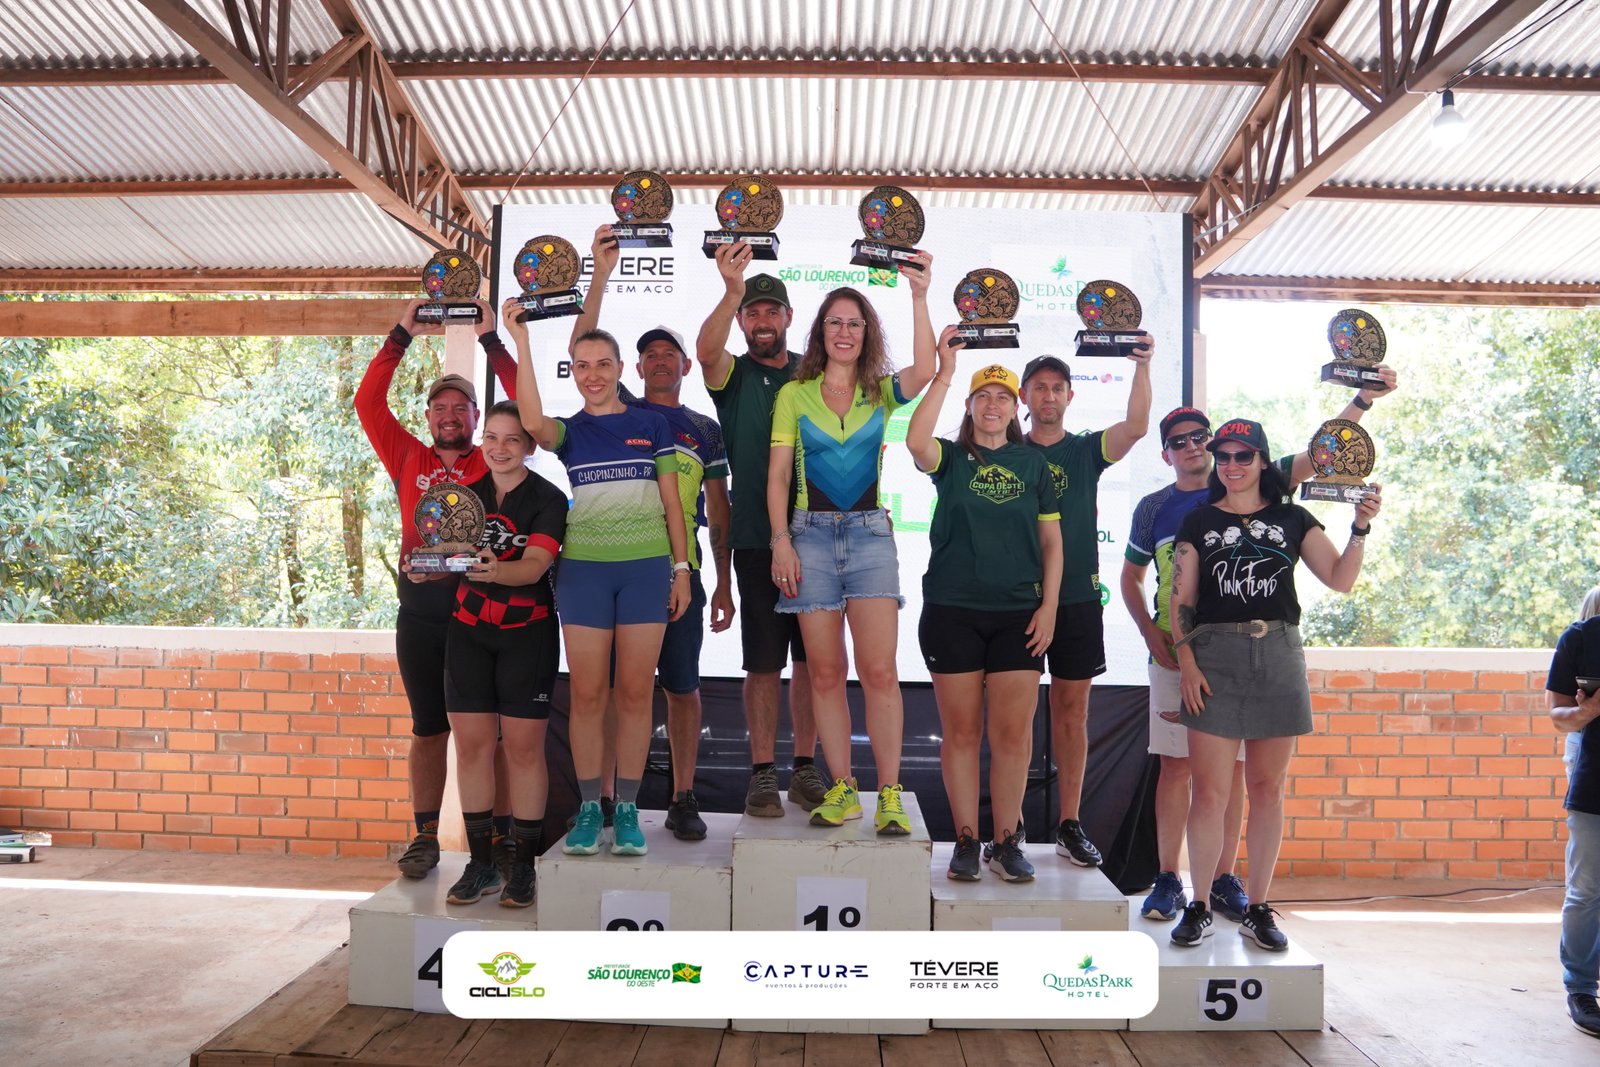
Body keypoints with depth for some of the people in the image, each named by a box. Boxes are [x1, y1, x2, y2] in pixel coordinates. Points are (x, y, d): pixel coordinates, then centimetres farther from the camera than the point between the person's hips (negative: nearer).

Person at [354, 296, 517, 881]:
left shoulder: (493, 462, 6)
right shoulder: (408, 459, 13)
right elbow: (367, 401, 9)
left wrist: (490, 338, -2)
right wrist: (403, 334, 6)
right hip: (421, 617, 2)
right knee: (428, 730, 10)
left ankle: (500, 835, 12)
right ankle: (425, 837, 19)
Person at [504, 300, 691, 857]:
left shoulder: (651, 424, 8)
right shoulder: (569, 430, 9)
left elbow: (671, 503, 8)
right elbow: (532, 422, -17)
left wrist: (681, 568, 1)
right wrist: (520, 341, -17)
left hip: (646, 567, -1)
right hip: (584, 568, 1)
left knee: (635, 692, 2)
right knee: (587, 694, 2)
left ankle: (627, 810, 11)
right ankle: (589, 809, 13)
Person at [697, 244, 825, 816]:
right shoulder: (735, 374, 4)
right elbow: (706, 350, -19)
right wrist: (732, 290, -34)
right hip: (758, 538, -2)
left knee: (811, 660, 8)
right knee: (764, 662, 1)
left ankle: (805, 768, 19)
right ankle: (763, 774, 11)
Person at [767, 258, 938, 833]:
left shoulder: (881, 393, 10)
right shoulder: (794, 395, 8)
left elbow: (924, 370, -13)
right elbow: (777, 475, 5)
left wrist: (919, 297, -17)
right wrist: (780, 541, -5)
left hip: (870, 533, 0)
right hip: (811, 534, 1)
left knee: (879, 671, -7)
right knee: (825, 672, 3)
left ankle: (889, 795, 1)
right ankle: (842, 788, 13)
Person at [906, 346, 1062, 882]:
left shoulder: (1033, 463, 11)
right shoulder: (951, 458, 5)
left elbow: (1051, 540, 11)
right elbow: (916, 442, -19)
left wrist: (1048, 605, 1)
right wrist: (944, 373, -18)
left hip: (1018, 613, 1)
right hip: (952, 610, -1)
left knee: (1013, 731, 1)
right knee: (960, 730, 4)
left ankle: (1007, 842, 13)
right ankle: (966, 841, 14)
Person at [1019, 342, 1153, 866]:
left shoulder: (1087, 450, 10)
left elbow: (1136, 426, -4)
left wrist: (1142, 365, -13)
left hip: (1077, 597, 2)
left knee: (1072, 709, 6)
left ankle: (1070, 824, 14)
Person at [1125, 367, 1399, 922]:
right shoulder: (1154, 508, 6)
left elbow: (1316, 455, -3)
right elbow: (1131, 577, 14)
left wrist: (1363, 399, -13)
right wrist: (1151, 635, 1)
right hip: (1175, 650, 0)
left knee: (1231, 766, 5)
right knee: (1176, 763, 0)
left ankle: (1225, 879, 15)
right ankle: (1168, 881, 8)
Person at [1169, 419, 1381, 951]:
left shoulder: (1293, 519, 11)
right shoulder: (1199, 522, 8)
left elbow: (1341, 579, 4)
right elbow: (1182, 598, 3)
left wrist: (1361, 528, -10)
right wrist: (1186, 661, -6)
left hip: (1278, 657, 1)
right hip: (1214, 657, -1)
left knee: (1267, 789, 6)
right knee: (1208, 791, -3)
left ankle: (1258, 909, 17)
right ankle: (1198, 908, 8)